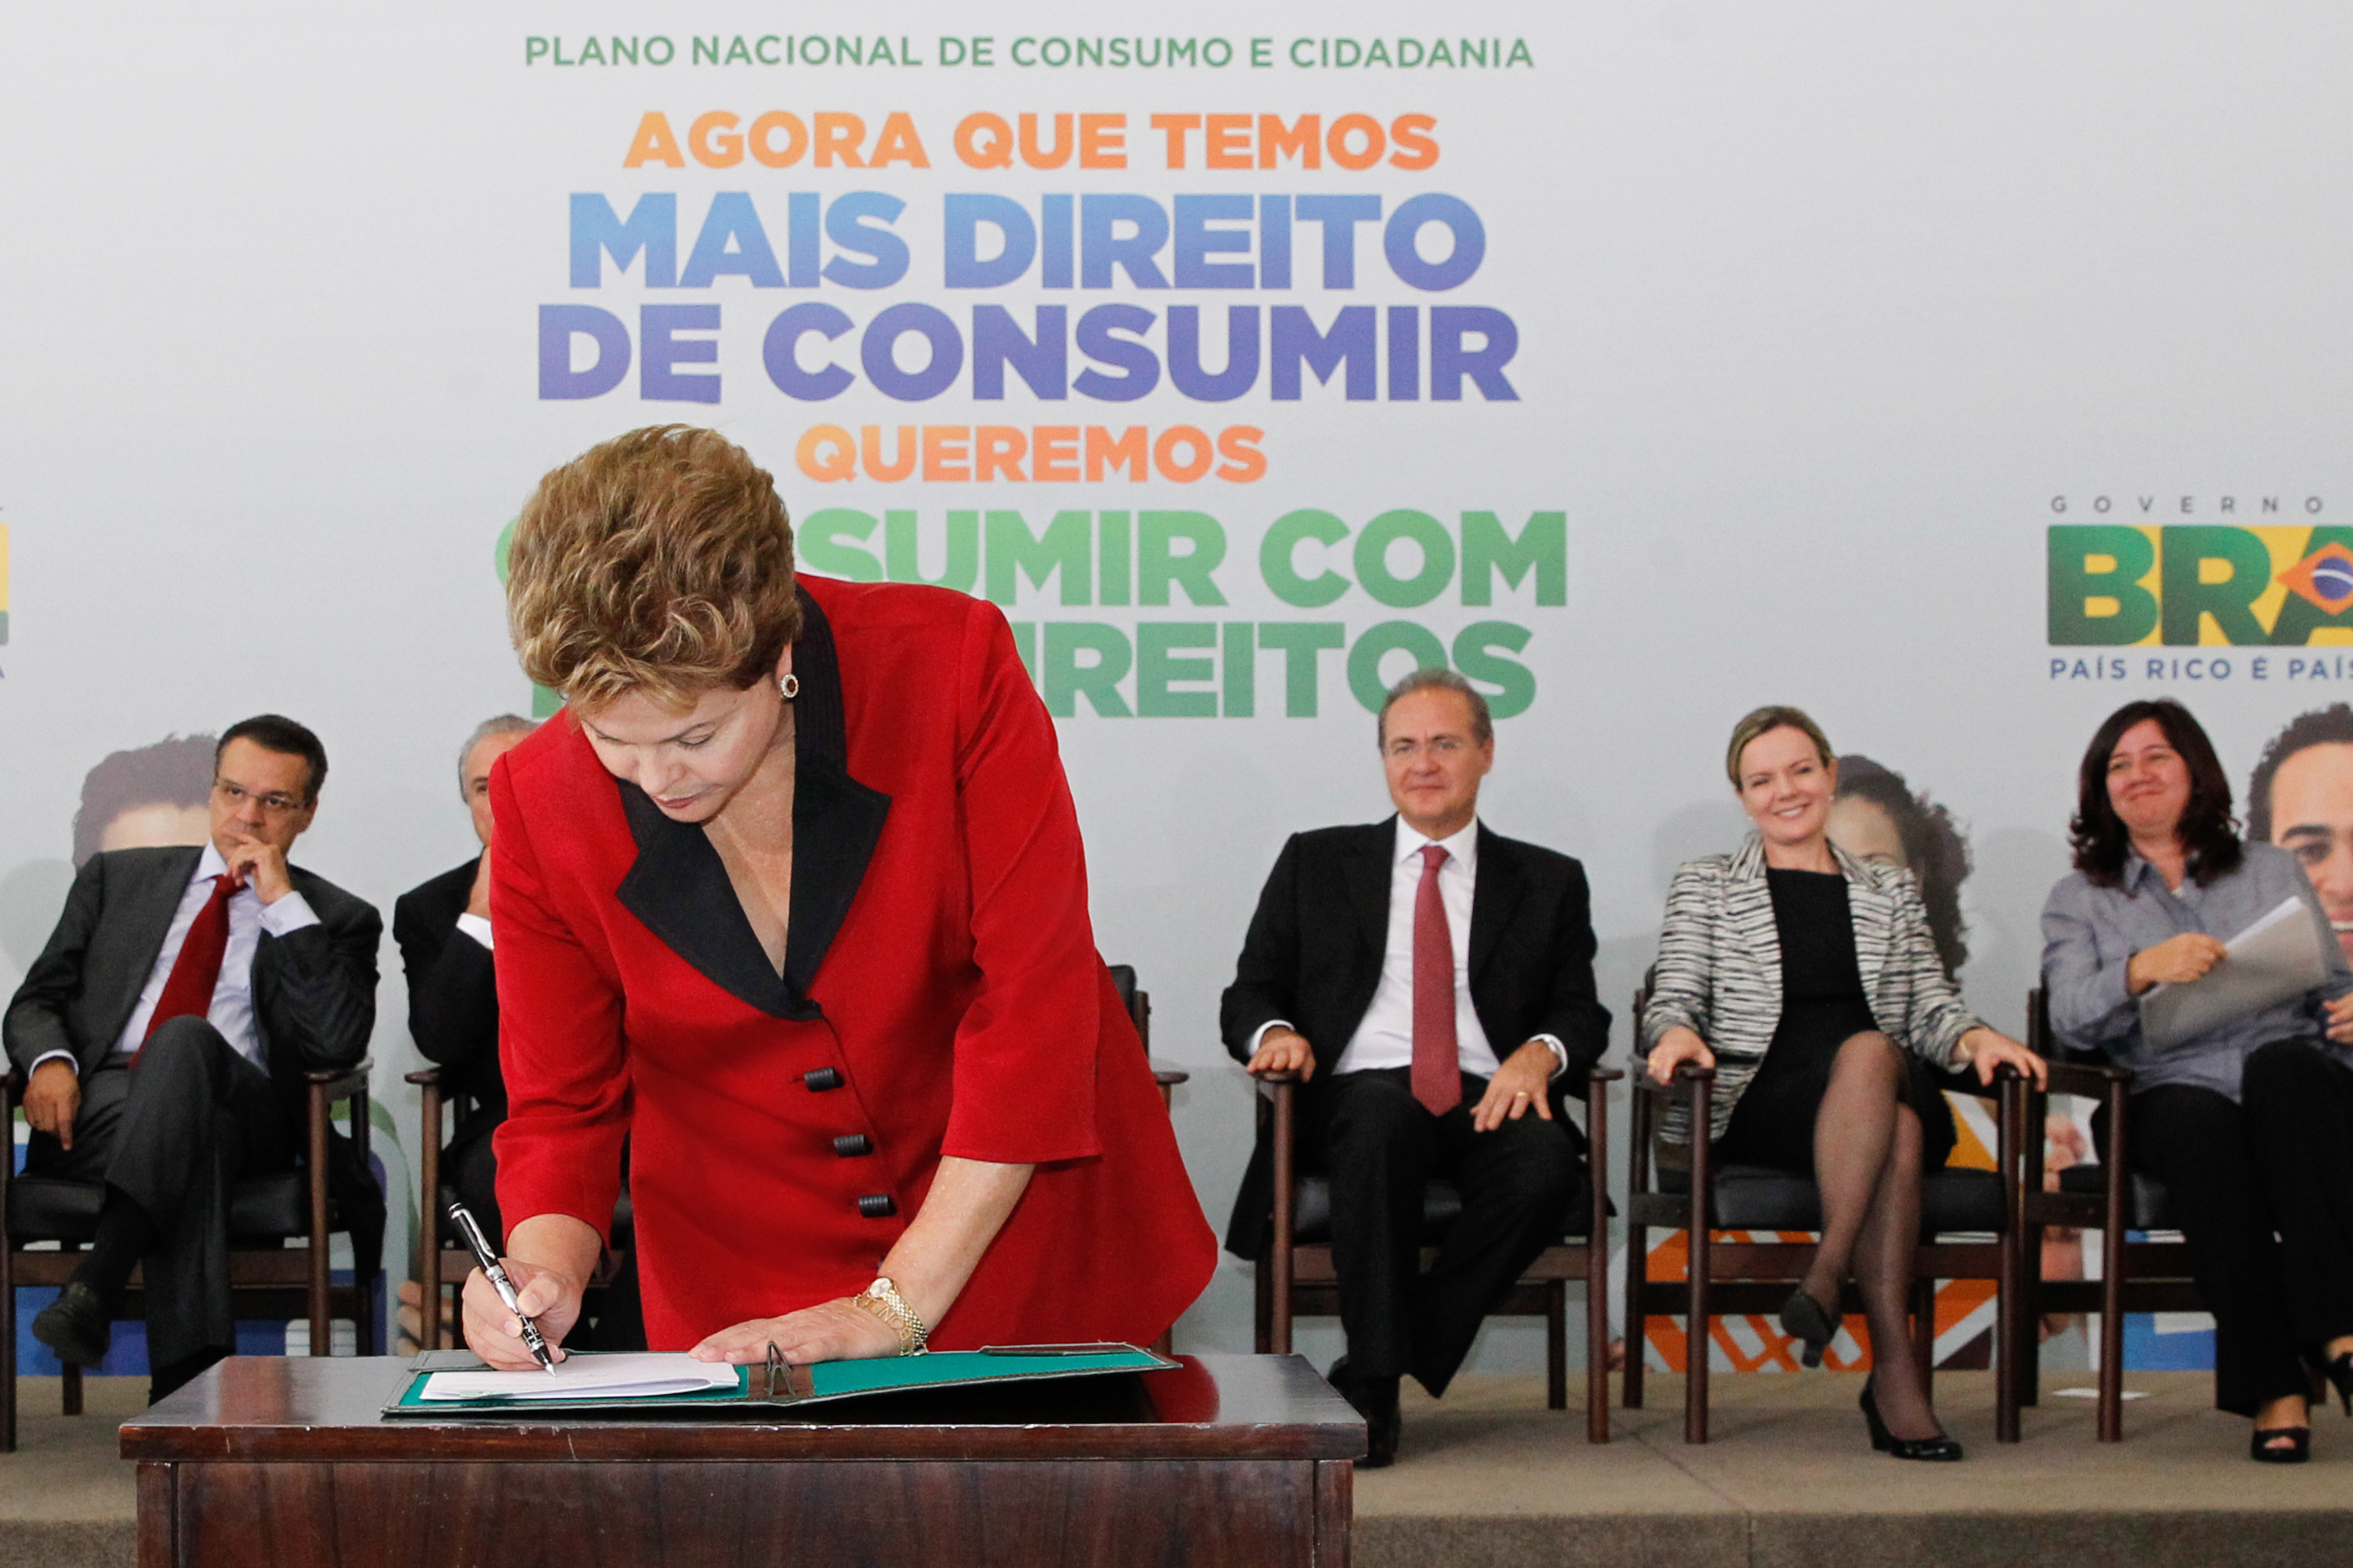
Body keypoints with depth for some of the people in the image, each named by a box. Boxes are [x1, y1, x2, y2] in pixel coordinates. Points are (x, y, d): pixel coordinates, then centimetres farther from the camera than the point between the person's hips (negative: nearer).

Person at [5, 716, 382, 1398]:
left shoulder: (335, 919, 16)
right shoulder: (116, 877, 25)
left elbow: (340, 1043, -3)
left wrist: (284, 904, -3)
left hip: (245, 1110, -1)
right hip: (99, 1104, 1)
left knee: (184, 1039, -37)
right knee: (194, 1141, -36)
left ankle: (95, 1284, -52)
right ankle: (193, 1384, -51)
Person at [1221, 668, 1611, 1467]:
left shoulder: (1548, 883, 20)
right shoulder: (1316, 863, 19)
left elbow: (1583, 1013, 12)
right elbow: (1250, 994, 16)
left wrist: (1541, 1052, -12)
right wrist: (1275, 1032, -9)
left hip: (1488, 1099, 1)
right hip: (1359, 1093, -1)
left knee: (1547, 1165, -34)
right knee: (1384, 1123, -38)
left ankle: (1368, 1374, -25)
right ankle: (1375, 1380, -31)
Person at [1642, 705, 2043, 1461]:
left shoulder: (1891, 891, 26)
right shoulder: (1705, 887, 20)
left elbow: (1930, 1007, 17)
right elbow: (1674, 997, 8)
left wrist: (1972, 1037, -6)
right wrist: (1677, 1031, -16)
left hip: (1891, 1092, 2)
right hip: (1759, 1105, -2)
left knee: (1871, 1053, -38)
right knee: (1866, 1053, -38)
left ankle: (1825, 1276, -45)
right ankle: (1897, 1369, -45)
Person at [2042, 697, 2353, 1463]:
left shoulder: (2273, 870, 24)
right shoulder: (2080, 899, 19)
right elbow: (2071, 1019, 0)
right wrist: (2142, 970, -20)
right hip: (2169, 1092, -1)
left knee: (2279, 1064, -37)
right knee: (2202, 1124, -38)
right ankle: (2274, 1386, -40)